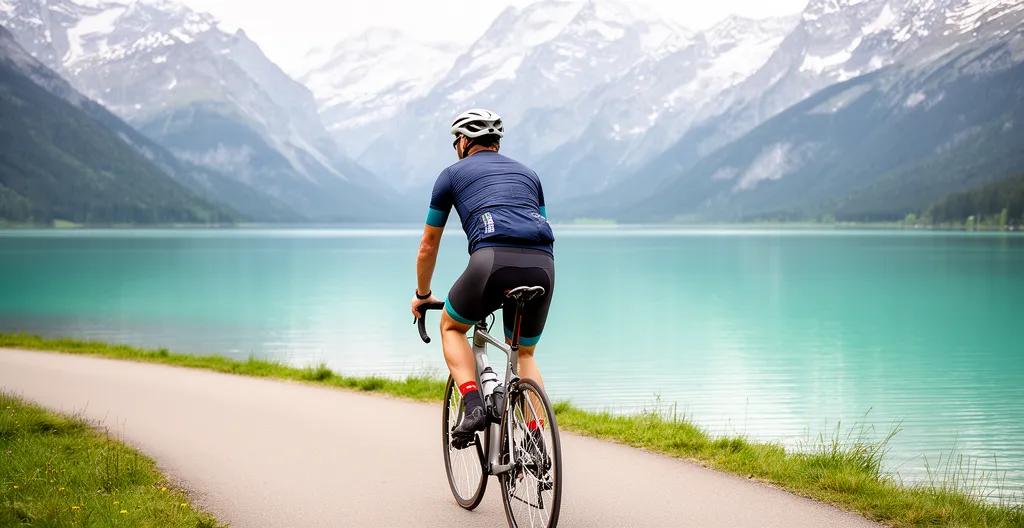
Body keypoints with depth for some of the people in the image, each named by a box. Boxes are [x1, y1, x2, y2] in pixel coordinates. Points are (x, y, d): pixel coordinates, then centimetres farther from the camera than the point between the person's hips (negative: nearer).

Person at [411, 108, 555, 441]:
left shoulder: (453, 173, 23)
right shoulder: (527, 173, 34)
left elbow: (428, 247, 29)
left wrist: (422, 295, 44)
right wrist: (522, 286, 53)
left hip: (493, 259, -4)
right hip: (543, 265, 4)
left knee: (451, 327, 25)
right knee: (524, 354, 24)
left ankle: (474, 406, 3)